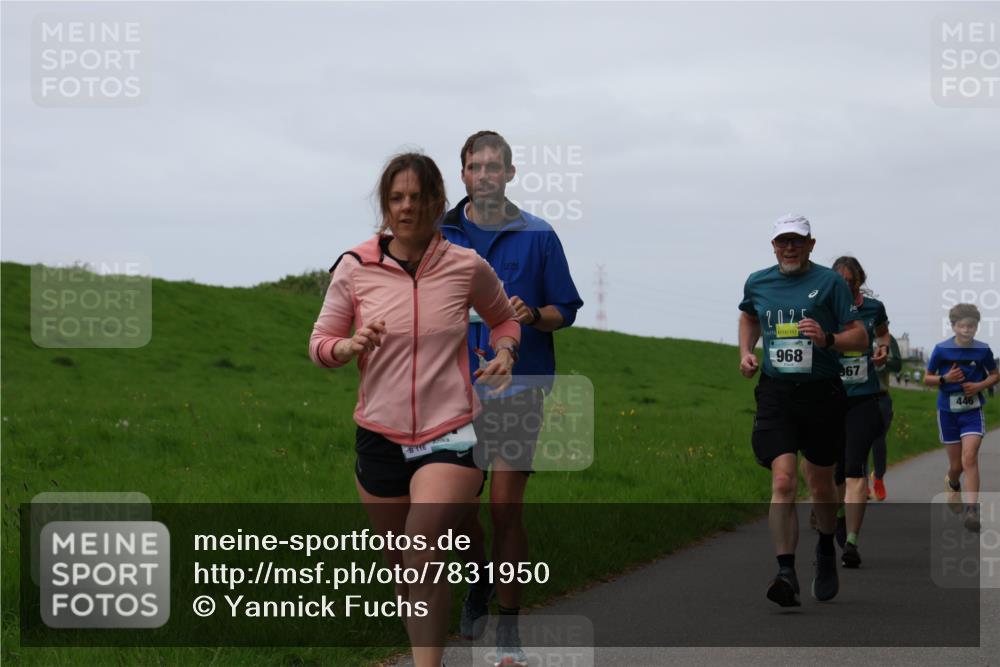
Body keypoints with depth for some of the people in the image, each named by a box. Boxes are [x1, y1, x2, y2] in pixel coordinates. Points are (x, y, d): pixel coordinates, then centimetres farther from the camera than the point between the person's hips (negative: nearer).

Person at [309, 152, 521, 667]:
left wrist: (504, 351, -2)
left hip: (451, 435, -3)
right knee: (400, 565, 14)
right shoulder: (355, 268, -1)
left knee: (421, 549, -24)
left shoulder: (467, 267, -1)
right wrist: (350, 346, -17)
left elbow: (503, 317, 20)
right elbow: (320, 343, 5)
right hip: (380, 437, 3)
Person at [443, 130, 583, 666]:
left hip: (517, 387, -2)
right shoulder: (439, 234, 6)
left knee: (505, 507, -8)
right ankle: (478, 587, 36)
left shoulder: (538, 236, 2)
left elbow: (565, 311, 6)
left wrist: (533, 315, -14)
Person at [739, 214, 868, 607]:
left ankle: (826, 551, 41)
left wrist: (827, 339, -21)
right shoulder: (757, 283, 9)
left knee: (821, 486, 13)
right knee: (783, 482, -16)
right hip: (775, 394, 1)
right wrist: (745, 353, 16)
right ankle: (786, 572, -21)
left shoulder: (830, 283, -2)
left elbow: (860, 339, -3)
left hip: (821, 393, -1)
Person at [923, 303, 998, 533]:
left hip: (973, 411, -1)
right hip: (948, 411, 1)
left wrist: (981, 385, -11)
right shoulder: (942, 350, -7)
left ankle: (972, 510, -20)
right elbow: (927, 379, 1)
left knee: (970, 458, -18)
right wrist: (945, 378, -18)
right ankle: (952, 484, 45)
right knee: (956, 464, 8)